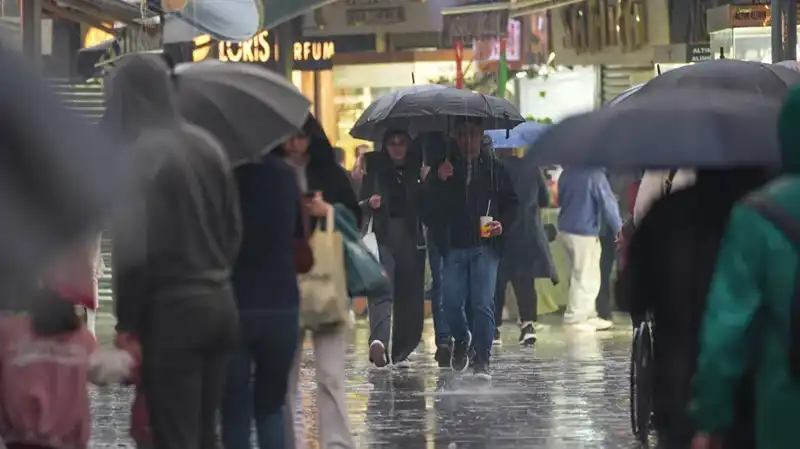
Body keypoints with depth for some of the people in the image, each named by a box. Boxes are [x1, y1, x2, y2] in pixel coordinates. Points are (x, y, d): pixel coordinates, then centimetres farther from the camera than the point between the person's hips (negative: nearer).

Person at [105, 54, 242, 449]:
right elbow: (234, 229, 14)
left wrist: (127, 324, -10)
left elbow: (134, 249, -17)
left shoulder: (139, 154, -14)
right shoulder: (207, 144, 10)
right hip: (220, 304, 8)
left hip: (172, 311, -8)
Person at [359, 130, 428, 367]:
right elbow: (361, 204, 11)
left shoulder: (417, 169, 9)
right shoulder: (376, 170, 7)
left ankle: (401, 352, 11)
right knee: (381, 291, -18)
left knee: (409, 296, 3)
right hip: (382, 238, -2)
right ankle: (379, 341, -37)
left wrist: (426, 183, -9)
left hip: (412, 239, 2)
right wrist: (370, 203, -10)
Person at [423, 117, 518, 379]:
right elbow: (429, 208, 1)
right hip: (454, 247, 1)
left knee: (483, 303, -8)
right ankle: (461, 339, 29)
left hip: (485, 245, -1)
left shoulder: (494, 168, 8)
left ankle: (482, 360, -1)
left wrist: (503, 223, -5)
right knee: (451, 302, -2)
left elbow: (512, 202, 14)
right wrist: (439, 181, -15)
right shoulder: (445, 168, 7)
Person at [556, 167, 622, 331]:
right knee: (584, 278, 2)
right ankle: (575, 319, 4)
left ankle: (588, 316, 22)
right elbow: (607, 203, -14)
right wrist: (619, 229, -3)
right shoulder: (595, 174, -16)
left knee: (585, 276, 17)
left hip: (566, 229, 8)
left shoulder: (567, 173, 5)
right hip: (584, 232, -8)